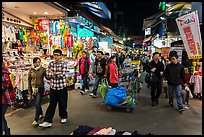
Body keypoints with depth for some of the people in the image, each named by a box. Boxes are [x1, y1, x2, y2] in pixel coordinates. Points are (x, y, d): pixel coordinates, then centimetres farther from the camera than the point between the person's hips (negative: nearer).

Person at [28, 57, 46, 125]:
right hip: (33, 88, 4)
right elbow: (29, 79, 6)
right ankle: (41, 114, 39)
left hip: (40, 88, -3)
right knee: (37, 103, 17)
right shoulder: (31, 70, -1)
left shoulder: (43, 69, -8)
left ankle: (36, 120, 2)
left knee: (37, 104, -7)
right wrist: (29, 89, 7)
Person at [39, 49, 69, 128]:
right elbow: (48, 76, -2)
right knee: (52, 104, 6)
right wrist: (56, 73, -17)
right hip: (53, 87, 3)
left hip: (62, 87, -3)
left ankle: (63, 117, 35)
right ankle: (47, 121, 11)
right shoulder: (50, 64, 4)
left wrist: (52, 73, -12)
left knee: (62, 104, 12)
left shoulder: (64, 64, -9)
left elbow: (62, 75, -19)